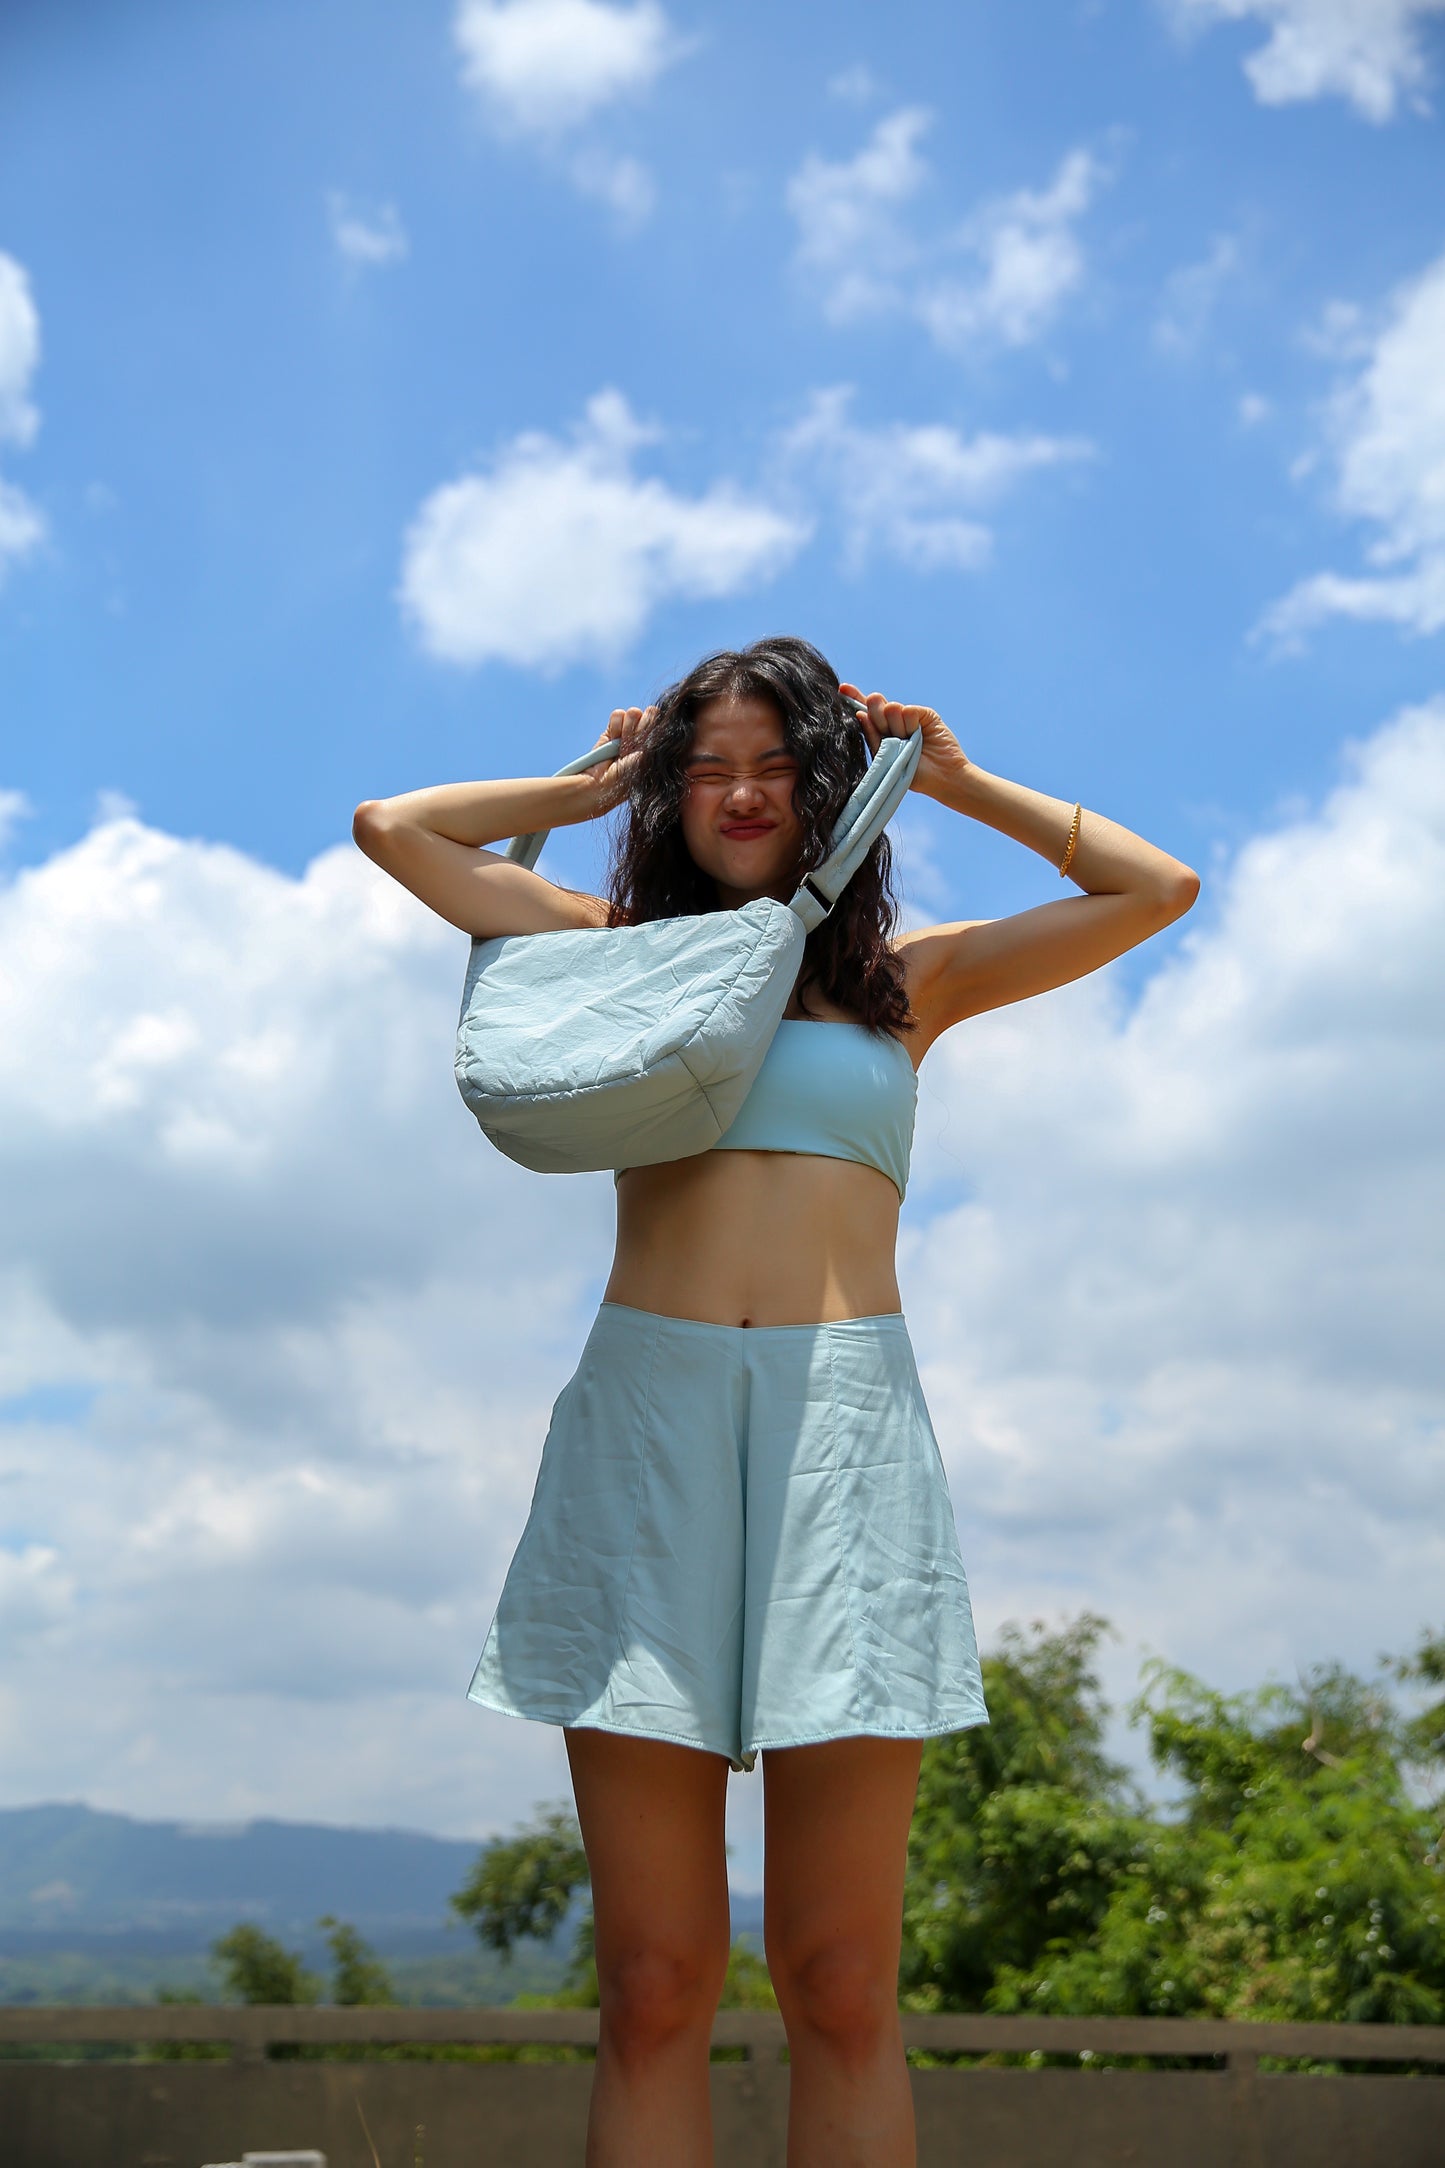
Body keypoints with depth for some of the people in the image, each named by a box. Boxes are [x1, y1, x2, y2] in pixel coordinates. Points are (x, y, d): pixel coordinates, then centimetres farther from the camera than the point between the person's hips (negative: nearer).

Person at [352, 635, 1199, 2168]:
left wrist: (953, 780, 22)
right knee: (651, 1988, -3)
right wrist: (598, 782, 25)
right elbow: (396, 830, 19)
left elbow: (1156, 890, 17)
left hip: (842, 1421, 0)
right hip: (647, 1415, 0)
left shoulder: (907, 979, 18)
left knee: (840, 1991, -4)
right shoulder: (623, 951, 19)